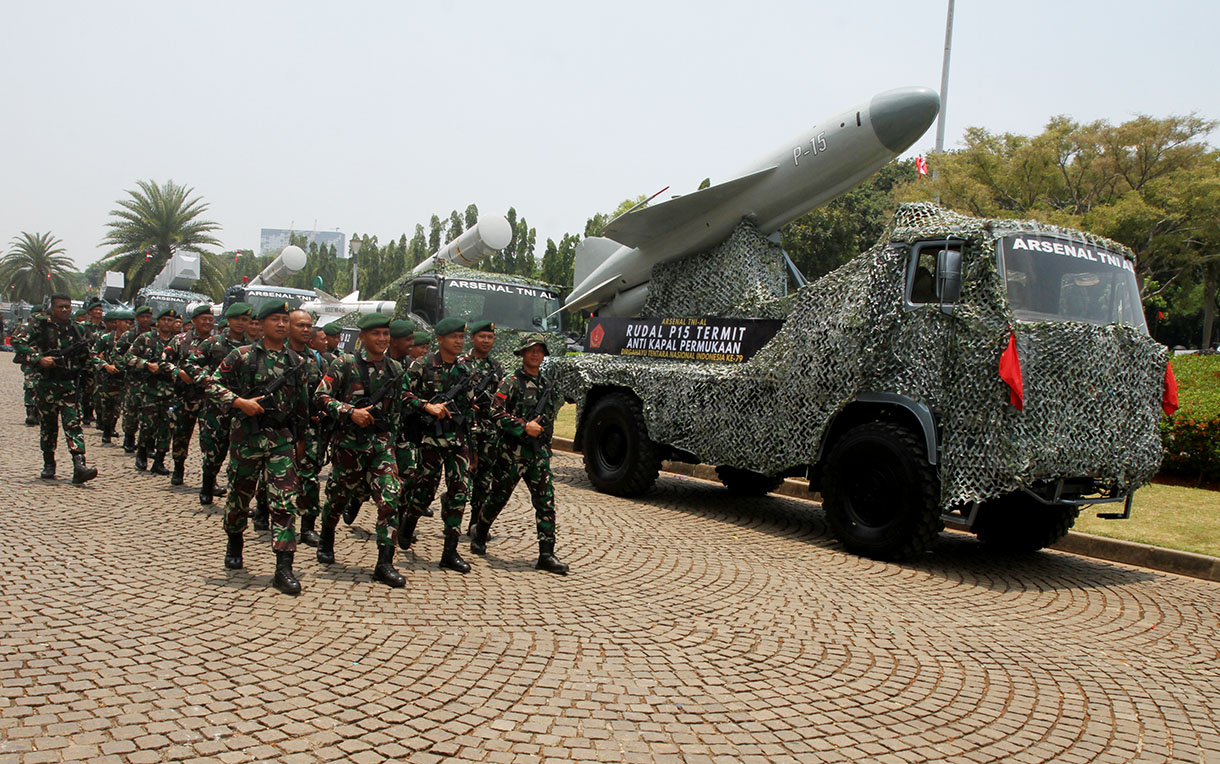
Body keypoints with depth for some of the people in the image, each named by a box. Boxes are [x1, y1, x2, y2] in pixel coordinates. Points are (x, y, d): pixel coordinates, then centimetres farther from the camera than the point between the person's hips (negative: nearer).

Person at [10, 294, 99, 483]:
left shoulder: (77, 329, 10)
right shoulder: (40, 324, 0)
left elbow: (85, 360, 21)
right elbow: (17, 342, -8)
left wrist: (84, 351, -1)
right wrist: (39, 359, -17)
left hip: (70, 384, 1)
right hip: (46, 384, -1)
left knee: (73, 423, -9)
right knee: (47, 425, 10)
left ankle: (79, 467, -20)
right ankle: (48, 465, 25)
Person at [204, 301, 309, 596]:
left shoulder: (297, 361, 8)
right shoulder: (243, 356, -2)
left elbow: (302, 403, 15)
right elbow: (212, 384, -3)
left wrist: (301, 438, 15)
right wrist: (240, 402, -16)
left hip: (282, 438, 2)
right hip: (247, 435, -1)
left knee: (283, 502, -6)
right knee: (239, 496, 13)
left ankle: (284, 568, -6)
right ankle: (234, 544, 41)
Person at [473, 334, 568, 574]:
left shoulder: (548, 384, 13)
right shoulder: (511, 383, -6)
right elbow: (496, 413, -16)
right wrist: (524, 426, -20)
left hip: (539, 453, 5)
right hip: (514, 452, -5)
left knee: (546, 501, -4)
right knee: (498, 498, 8)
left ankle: (547, 555, -3)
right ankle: (479, 534, 33)